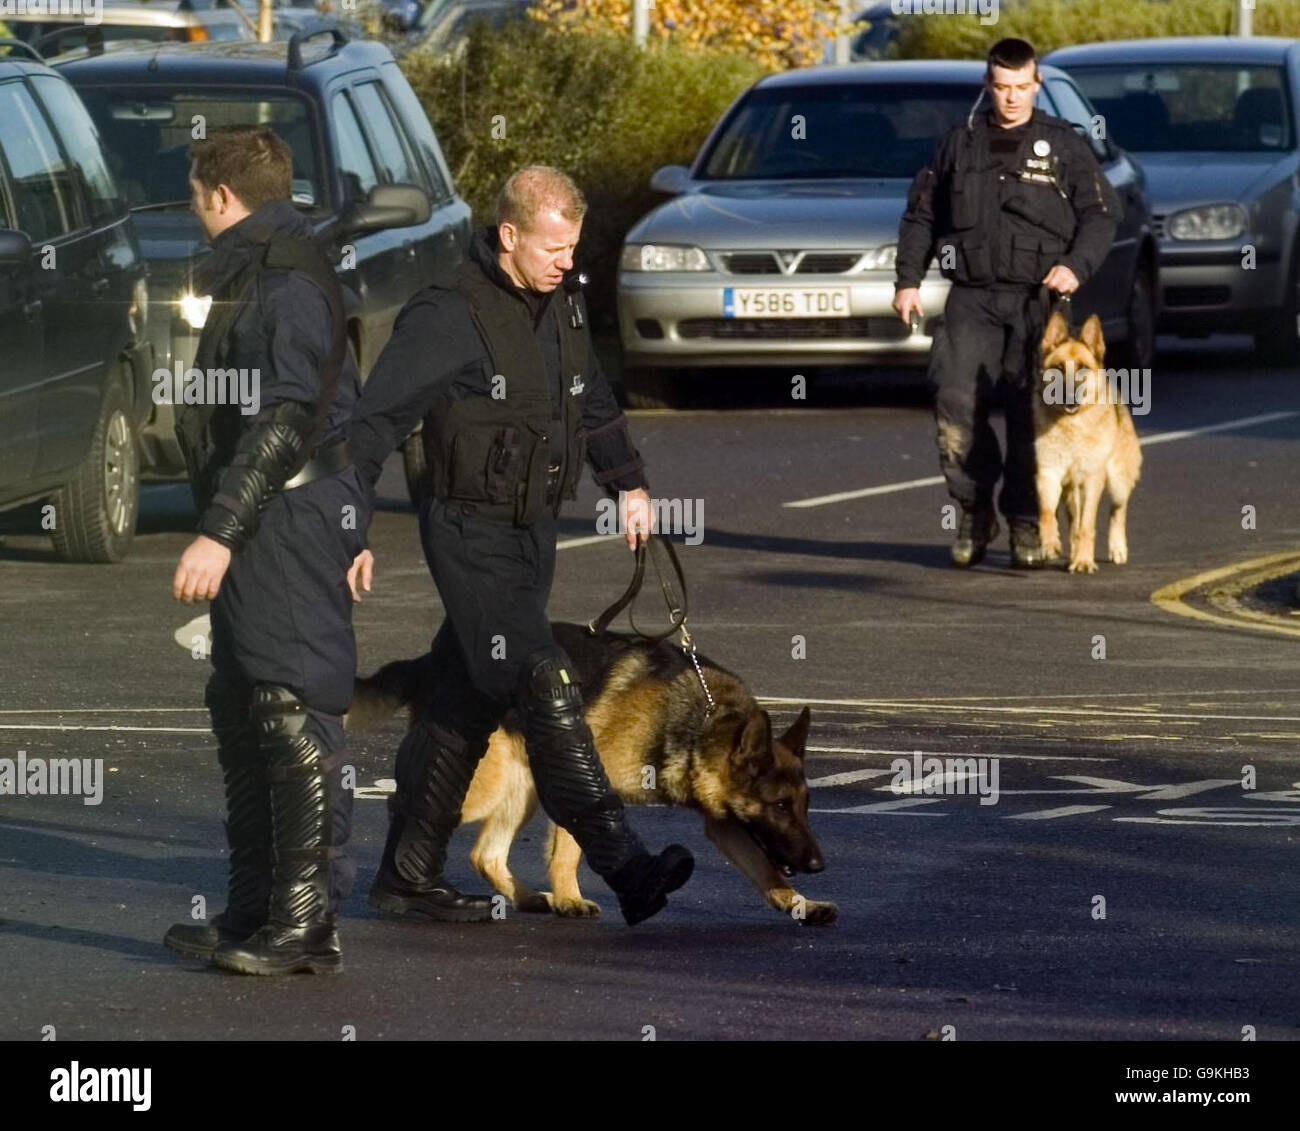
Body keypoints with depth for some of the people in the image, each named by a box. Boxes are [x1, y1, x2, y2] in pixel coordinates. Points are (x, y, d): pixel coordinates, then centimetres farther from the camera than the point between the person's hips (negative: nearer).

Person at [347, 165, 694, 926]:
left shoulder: (564, 305, 9)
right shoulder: (450, 319, -16)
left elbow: (593, 400, 27)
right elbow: (375, 425, -15)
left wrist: (628, 481, 22)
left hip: (536, 534, 8)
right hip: (472, 536, -8)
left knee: (467, 706, 11)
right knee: (547, 689, -16)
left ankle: (409, 876, 18)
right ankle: (623, 865, -22)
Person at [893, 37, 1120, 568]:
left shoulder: (1064, 144, 7)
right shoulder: (959, 142, 12)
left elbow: (1102, 213, 5)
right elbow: (921, 214, 18)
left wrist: (1077, 266, -11)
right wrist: (908, 279, 9)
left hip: (1039, 299, -1)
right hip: (971, 298, 1)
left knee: (1031, 414, -4)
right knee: (955, 400, -12)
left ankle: (1026, 523, 6)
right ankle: (975, 509, 3)